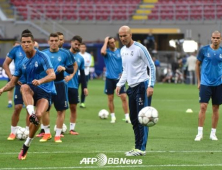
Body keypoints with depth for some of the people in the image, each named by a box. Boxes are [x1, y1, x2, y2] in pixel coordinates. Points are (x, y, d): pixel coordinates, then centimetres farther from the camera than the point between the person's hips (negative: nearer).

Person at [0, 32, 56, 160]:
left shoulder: (42, 57, -6)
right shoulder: (22, 63, 9)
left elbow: (52, 75, -18)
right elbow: (13, 82, 14)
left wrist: (40, 81, -38)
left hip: (45, 92, -3)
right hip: (32, 92, 3)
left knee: (38, 115, -27)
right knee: (24, 87, -33)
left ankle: (27, 145, -9)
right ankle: (31, 114, -50)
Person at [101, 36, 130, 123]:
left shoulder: (120, 51, 3)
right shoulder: (107, 52, -2)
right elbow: (102, 52, -28)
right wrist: (105, 42, -16)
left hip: (119, 78, 0)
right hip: (110, 78, 0)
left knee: (124, 97, -7)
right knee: (110, 98, 6)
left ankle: (127, 117, -4)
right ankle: (113, 117, 19)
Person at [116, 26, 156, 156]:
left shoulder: (139, 48, -10)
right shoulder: (123, 51, 13)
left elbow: (152, 66, -9)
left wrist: (151, 85, -16)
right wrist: (120, 84, 12)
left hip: (142, 86, -8)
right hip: (131, 87, 8)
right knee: (134, 119, 9)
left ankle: (141, 149, -8)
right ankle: (138, 147, 15)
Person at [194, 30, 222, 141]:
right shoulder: (204, 50, -1)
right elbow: (197, 64, 6)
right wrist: (199, 81, 3)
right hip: (205, 83, -2)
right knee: (203, 107, -10)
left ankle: (213, 133, 14)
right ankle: (200, 133, -6)